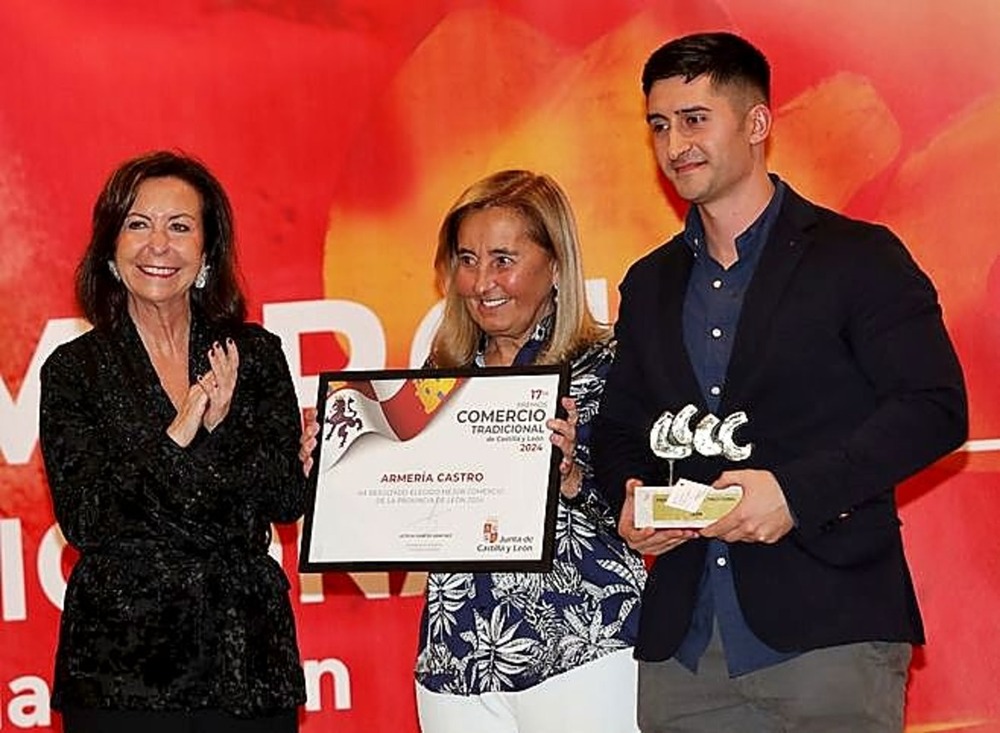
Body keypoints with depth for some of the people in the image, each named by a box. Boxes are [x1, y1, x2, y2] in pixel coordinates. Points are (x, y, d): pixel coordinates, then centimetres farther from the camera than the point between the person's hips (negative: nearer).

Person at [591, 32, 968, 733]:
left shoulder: (858, 257, 0)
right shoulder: (650, 284, 18)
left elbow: (935, 407, -8)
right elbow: (620, 429, 22)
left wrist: (797, 491, -17)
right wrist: (631, 495, -1)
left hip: (830, 626, -5)